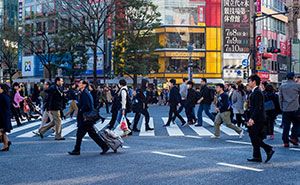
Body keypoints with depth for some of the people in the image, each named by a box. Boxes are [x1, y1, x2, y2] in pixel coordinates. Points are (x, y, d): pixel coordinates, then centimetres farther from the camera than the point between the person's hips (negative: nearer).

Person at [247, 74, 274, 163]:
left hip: (258, 119, -10)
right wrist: (251, 119, 19)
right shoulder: (254, 92, 17)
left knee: (254, 137, -11)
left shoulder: (258, 92, -14)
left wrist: (252, 119, -25)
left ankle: (269, 150, -8)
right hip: (256, 119, 10)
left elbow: (258, 107, -22)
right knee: (253, 137, 9)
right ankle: (257, 156, 12)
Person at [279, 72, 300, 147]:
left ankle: (286, 142, 4)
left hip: (285, 109, 3)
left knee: (286, 125, 5)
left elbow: (280, 98, 10)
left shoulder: (282, 86, 8)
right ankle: (294, 138, 1)